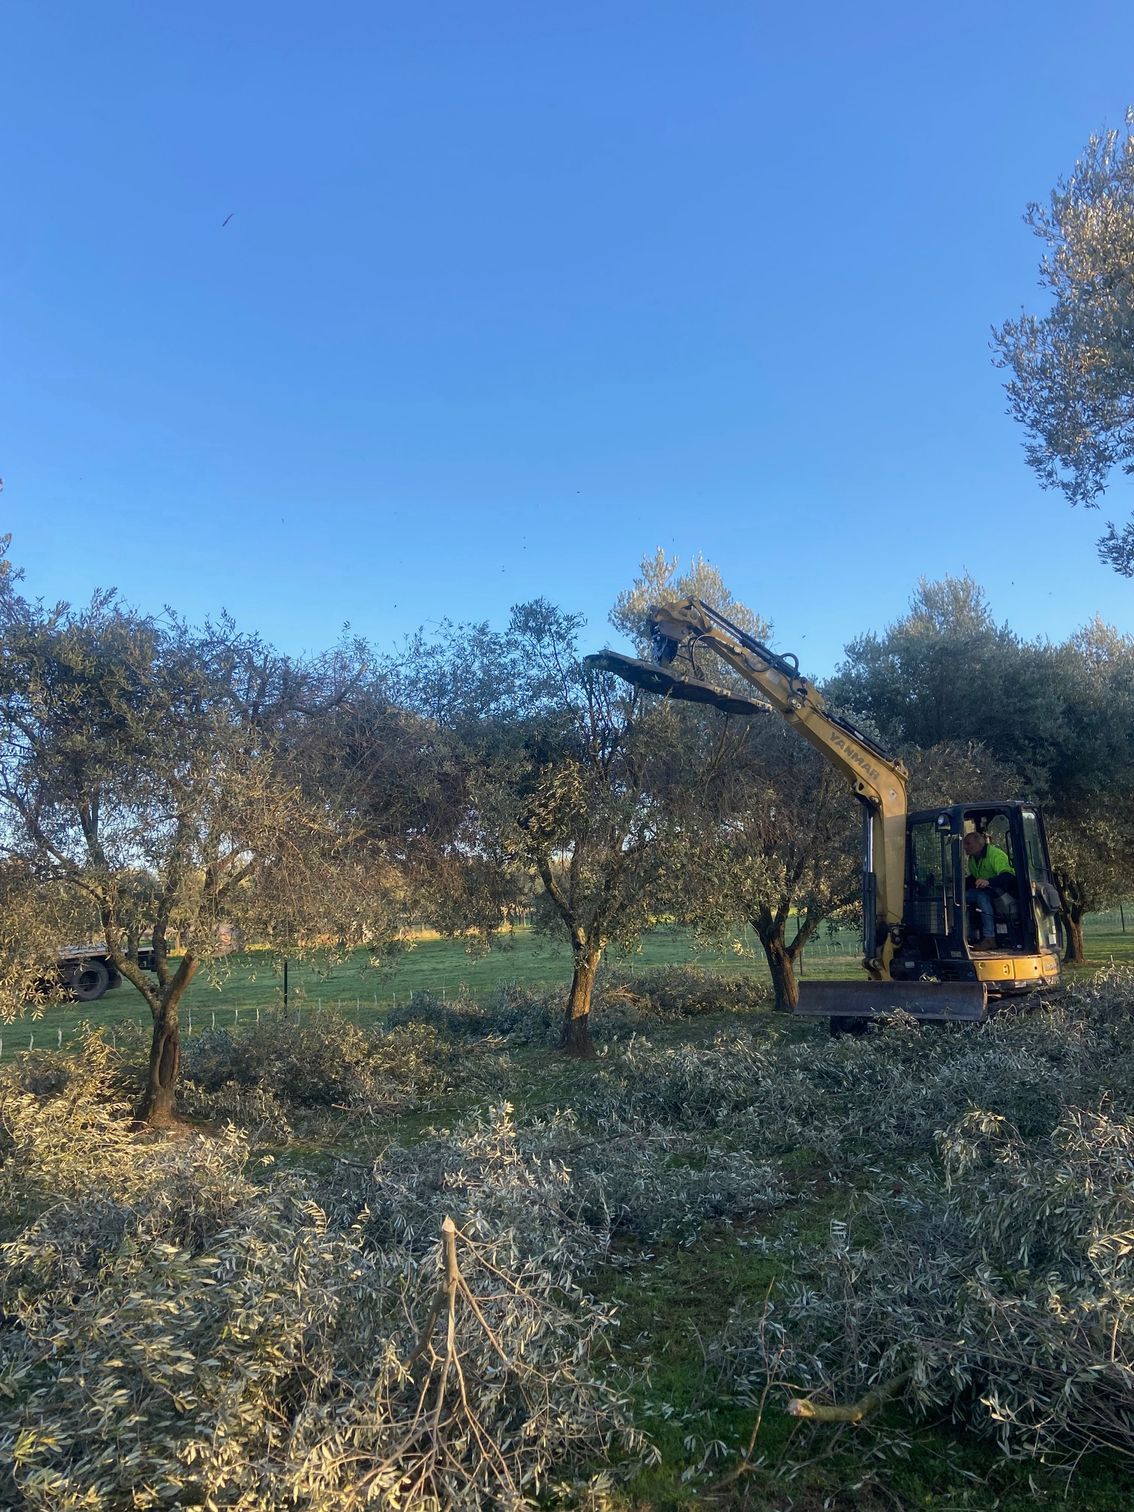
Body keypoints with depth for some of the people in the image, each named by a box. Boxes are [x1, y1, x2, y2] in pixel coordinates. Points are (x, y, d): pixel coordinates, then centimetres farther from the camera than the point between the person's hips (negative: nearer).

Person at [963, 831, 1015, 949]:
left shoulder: (996, 854, -19)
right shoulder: (972, 859, 8)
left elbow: (1007, 875, -31)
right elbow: (973, 878, 23)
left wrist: (988, 882, -48)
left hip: (1004, 888, -8)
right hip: (984, 889, 8)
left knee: (982, 896, -37)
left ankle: (989, 939, -38)